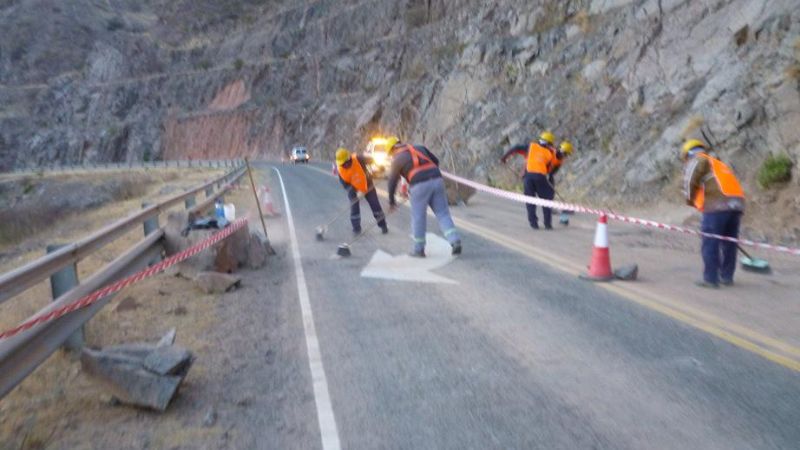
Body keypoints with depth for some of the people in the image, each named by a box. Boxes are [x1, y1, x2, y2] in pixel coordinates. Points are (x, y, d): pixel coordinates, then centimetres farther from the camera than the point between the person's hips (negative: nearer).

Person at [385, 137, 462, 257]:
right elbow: (435, 161, 24)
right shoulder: (419, 148, 22)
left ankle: (419, 249, 16)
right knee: (443, 214, 7)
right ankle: (455, 241, -7)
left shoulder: (397, 159, 9)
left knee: (418, 217, 8)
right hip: (437, 180, 4)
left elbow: (392, 182, 13)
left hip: (420, 185, -4)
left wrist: (391, 201, 24)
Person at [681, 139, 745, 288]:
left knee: (710, 244, -1)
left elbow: (690, 180, -6)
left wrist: (690, 199, 11)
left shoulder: (697, 160, 10)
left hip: (717, 205, -8)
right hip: (737, 204, 8)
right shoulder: (718, 163, 31)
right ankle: (727, 277, 21)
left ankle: (710, 278, 0)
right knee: (729, 243, 15)